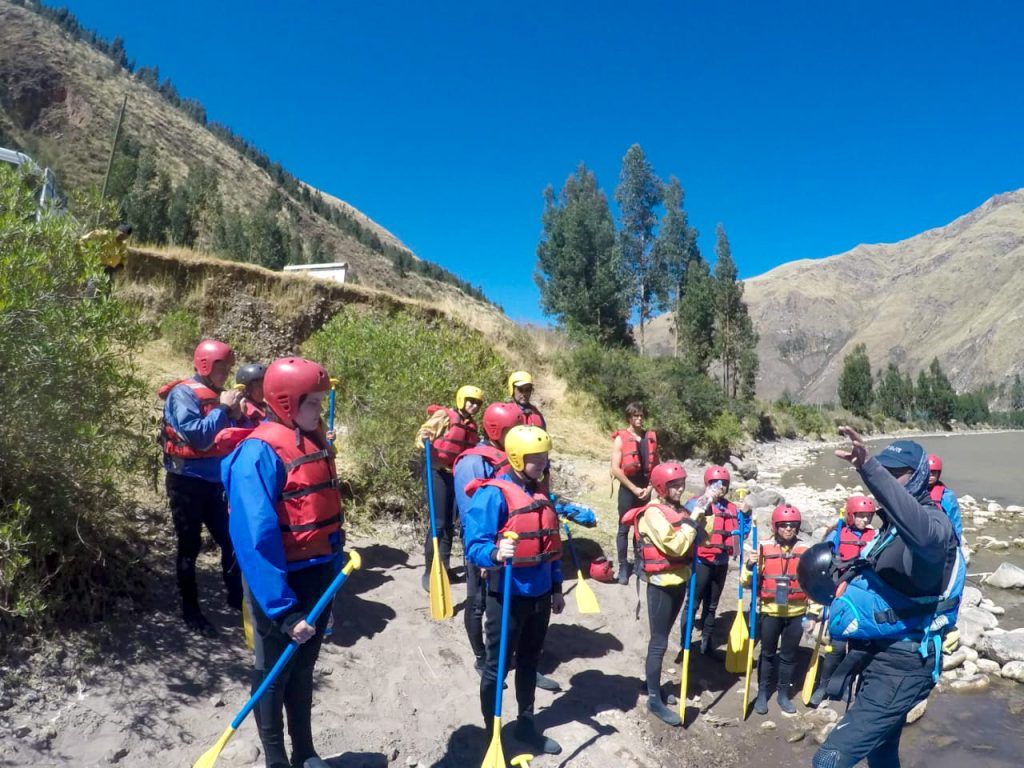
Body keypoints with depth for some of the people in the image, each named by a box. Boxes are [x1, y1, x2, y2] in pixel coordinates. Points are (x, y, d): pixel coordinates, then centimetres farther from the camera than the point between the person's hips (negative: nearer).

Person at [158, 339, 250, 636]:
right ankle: (190, 610, 15)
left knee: (230, 539, 12)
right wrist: (222, 408, -19)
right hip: (187, 481, -7)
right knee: (190, 546, 3)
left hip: (213, 481, 7)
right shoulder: (183, 394, -12)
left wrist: (236, 417, -4)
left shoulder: (216, 394, 8)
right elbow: (196, 436, -23)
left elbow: (228, 437, 13)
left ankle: (236, 595, 27)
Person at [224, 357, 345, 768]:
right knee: (273, 674, 14)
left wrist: (336, 558, 9)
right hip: (282, 581, -7)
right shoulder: (260, 452, -22)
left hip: (319, 575, 8)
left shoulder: (314, 439, 3)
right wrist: (283, 610, -25)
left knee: (303, 669, 23)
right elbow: (257, 539, -26)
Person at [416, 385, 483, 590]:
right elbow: (424, 431, -15)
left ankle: (444, 565, 25)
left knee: (449, 523, 13)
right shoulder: (444, 415, -8)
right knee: (438, 523, -7)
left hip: (458, 475, 7)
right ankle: (429, 571, 1)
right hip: (438, 473, -6)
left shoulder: (472, 426, 12)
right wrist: (423, 440, -34)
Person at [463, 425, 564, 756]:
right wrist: (496, 554, -42)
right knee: (497, 666, 9)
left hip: (540, 595, 7)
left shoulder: (540, 493, 7)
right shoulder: (493, 493, -18)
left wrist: (556, 587, 18)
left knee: (529, 662, 21)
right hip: (508, 596, -7)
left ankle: (526, 725, 39)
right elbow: (475, 546, -22)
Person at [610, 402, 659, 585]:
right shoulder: (620, 439, -7)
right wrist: (634, 489, -13)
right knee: (624, 528, 3)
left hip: (645, 488, 4)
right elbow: (615, 469, -11)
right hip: (628, 488, -4)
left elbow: (655, 465, 9)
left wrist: (650, 487, -3)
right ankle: (623, 567, 11)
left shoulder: (651, 437, 5)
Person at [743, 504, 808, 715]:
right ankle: (763, 692, 27)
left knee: (789, 655, 14)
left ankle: (783, 694, 30)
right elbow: (748, 582, -3)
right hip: (770, 612, -1)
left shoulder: (806, 551, -3)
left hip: (796, 614, 1)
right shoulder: (764, 548, -7)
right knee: (767, 653, 13)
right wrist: (750, 566, -23)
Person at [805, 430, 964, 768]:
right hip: (881, 660, 10)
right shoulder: (892, 524, 14)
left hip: (899, 670, -10)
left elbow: (922, 533, -44)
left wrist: (870, 468, -55)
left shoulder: (934, 521, -16)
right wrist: (843, 581, 7)